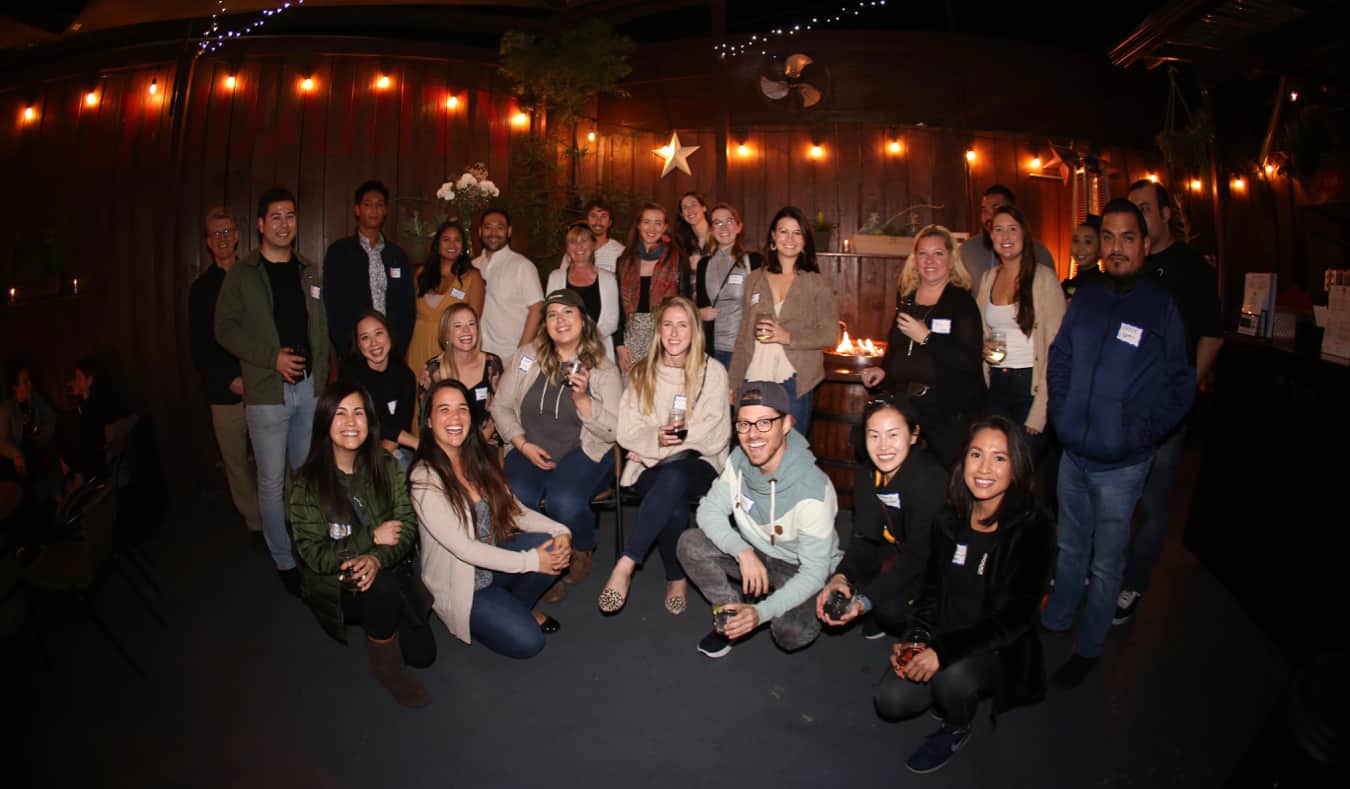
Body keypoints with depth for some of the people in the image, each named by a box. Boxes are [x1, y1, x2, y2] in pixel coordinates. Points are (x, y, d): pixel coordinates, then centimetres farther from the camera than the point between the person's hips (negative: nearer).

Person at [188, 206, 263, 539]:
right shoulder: (202, 288, 10)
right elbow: (199, 346, 8)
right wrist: (230, 381, -4)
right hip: (226, 390, 1)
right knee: (236, 461, 3)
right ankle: (255, 521, 15)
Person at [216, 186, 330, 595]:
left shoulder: (308, 271, 12)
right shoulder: (242, 274, -1)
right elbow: (225, 329, -4)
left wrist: (320, 375, 6)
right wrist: (273, 358, -14)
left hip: (309, 387, 4)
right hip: (267, 391, -3)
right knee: (272, 481, 2)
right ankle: (284, 561, 14)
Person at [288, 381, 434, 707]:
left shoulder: (386, 466, -1)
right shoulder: (308, 482, -10)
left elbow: (407, 526, -8)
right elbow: (313, 554, -13)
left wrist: (378, 559, -27)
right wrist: (371, 537, -20)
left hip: (386, 575, 3)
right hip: (335, 589, -3)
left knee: (422, 653, -11)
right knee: (383, 587, -35)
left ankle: (378, 625, 20)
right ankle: (386, 666, -9)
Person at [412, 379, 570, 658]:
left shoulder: (480, 459, 0)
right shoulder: (425, 479, -22)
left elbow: (514, 509, 2)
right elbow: (462, 548, -24)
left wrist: (560, 531, -16)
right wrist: (530, 561, -23)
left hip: (494, 561, 6)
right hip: (460, 584, -6)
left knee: (553, 544, -20)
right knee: (527, 641, -21)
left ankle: (518, 605, 7)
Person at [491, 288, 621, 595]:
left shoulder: (604, 370, 2)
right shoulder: (526, 357, 8)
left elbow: (613, 431, -4)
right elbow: (501, 406, 10)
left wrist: (582, 399, -19)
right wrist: (523, 445, -4)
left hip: (584, 452, -2)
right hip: (529, 451, 2)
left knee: (565, 502, -31)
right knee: (516, 499, -29)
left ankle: (582, 552, 6)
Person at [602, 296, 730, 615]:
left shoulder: (712, 371, 5)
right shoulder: (641, 373, 12)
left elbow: (715, 436, -2)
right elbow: (627, 431, 5)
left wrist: (671, 442, -9)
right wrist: (656, 439, -15)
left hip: (698, 464, -1)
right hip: (650, 467, 1)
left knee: (673, 476, -38)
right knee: (674, 507, -33)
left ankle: (626, 564, -37)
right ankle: (677, 579, -9)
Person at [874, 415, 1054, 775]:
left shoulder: (1032, 528, -16)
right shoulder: (950, 518, 0)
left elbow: (1016, 617, -20)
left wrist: (944, 651, -29)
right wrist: (917, 639, -11)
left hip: (999, 650, -4)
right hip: (942, 638, 4)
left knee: (951, 675, -34)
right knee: (890, 701, -16)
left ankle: (956, 729, 1)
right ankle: (947, 691, 15)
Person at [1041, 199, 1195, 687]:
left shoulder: (1162, 307, -9)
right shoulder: (1085, 299, 3)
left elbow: (1180, 386, -6)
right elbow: (1059, 359, 12)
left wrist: (1138, 436, -13)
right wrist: (1061, 415, 1)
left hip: (1121, 465, -4)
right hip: (1073, 454, 4)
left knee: (1105, 562, 10)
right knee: (1070, 546, 21)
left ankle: (1088, 648, 26)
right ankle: (1055, 620, 40)